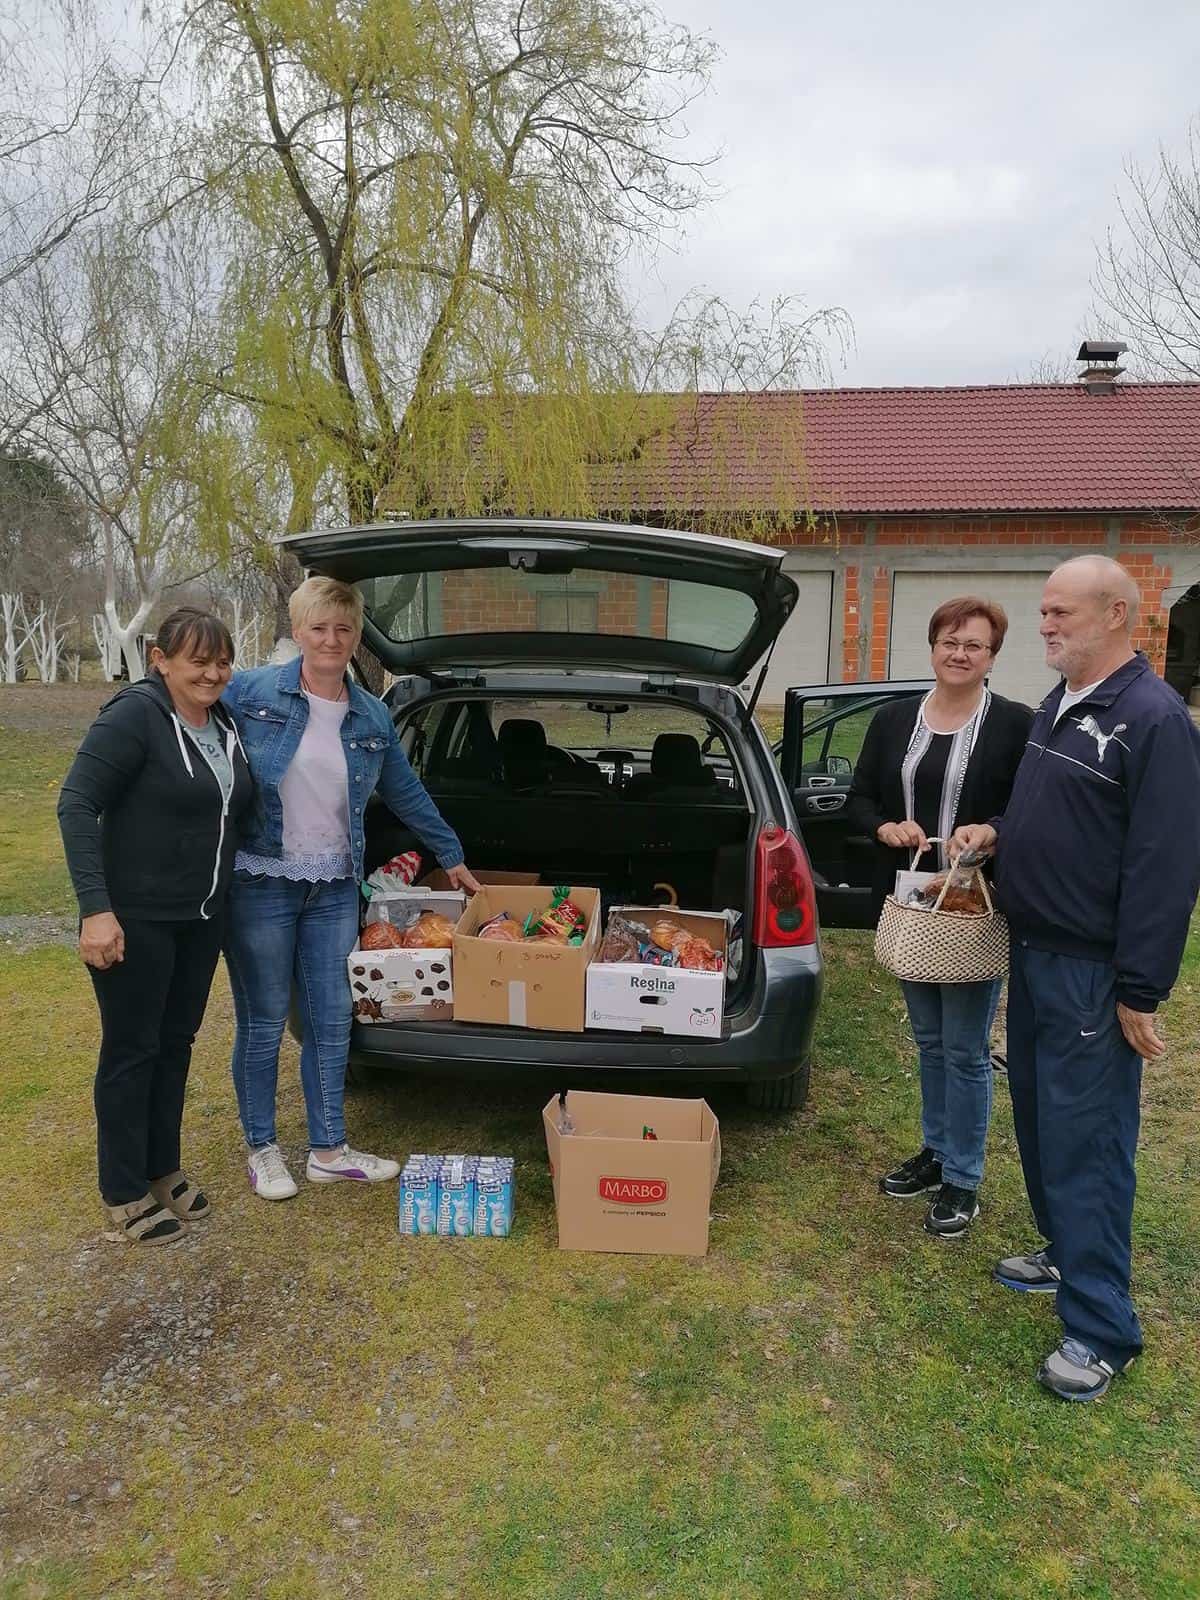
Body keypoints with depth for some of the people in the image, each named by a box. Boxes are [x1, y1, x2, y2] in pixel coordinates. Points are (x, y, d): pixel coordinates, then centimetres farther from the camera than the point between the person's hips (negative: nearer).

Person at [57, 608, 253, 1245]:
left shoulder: (225, 724, 6)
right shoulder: (135, 715, -16)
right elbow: (76, 806, -18)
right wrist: (96, 907, -24)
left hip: (201, 919, 7)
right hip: (136, 920, -7)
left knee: (176, 1043, 16)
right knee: (132, 1050, 5)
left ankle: (162, 1170, 33)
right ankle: (125, 1197, 20)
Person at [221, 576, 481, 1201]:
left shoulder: (373, 717, 7)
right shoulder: (248, 694, -6)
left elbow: (407, 794, 17)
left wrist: (452, 855, 22)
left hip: (334, 888, 4)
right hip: (260, 883, -4)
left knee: (331, 1020, 9)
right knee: (263, 1023, 6)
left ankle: (329, 1149, 24)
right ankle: (261, 1148, 25)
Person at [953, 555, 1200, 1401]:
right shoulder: (1058, 706, 11)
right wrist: (996, 831, 4)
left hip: (1093, 971, -9)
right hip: (1033, 952, 9)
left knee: (1086, 1143, -2)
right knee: (1039, 1121, 19)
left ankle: (1102, 1330, 11)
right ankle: (1065, 1254, 38)